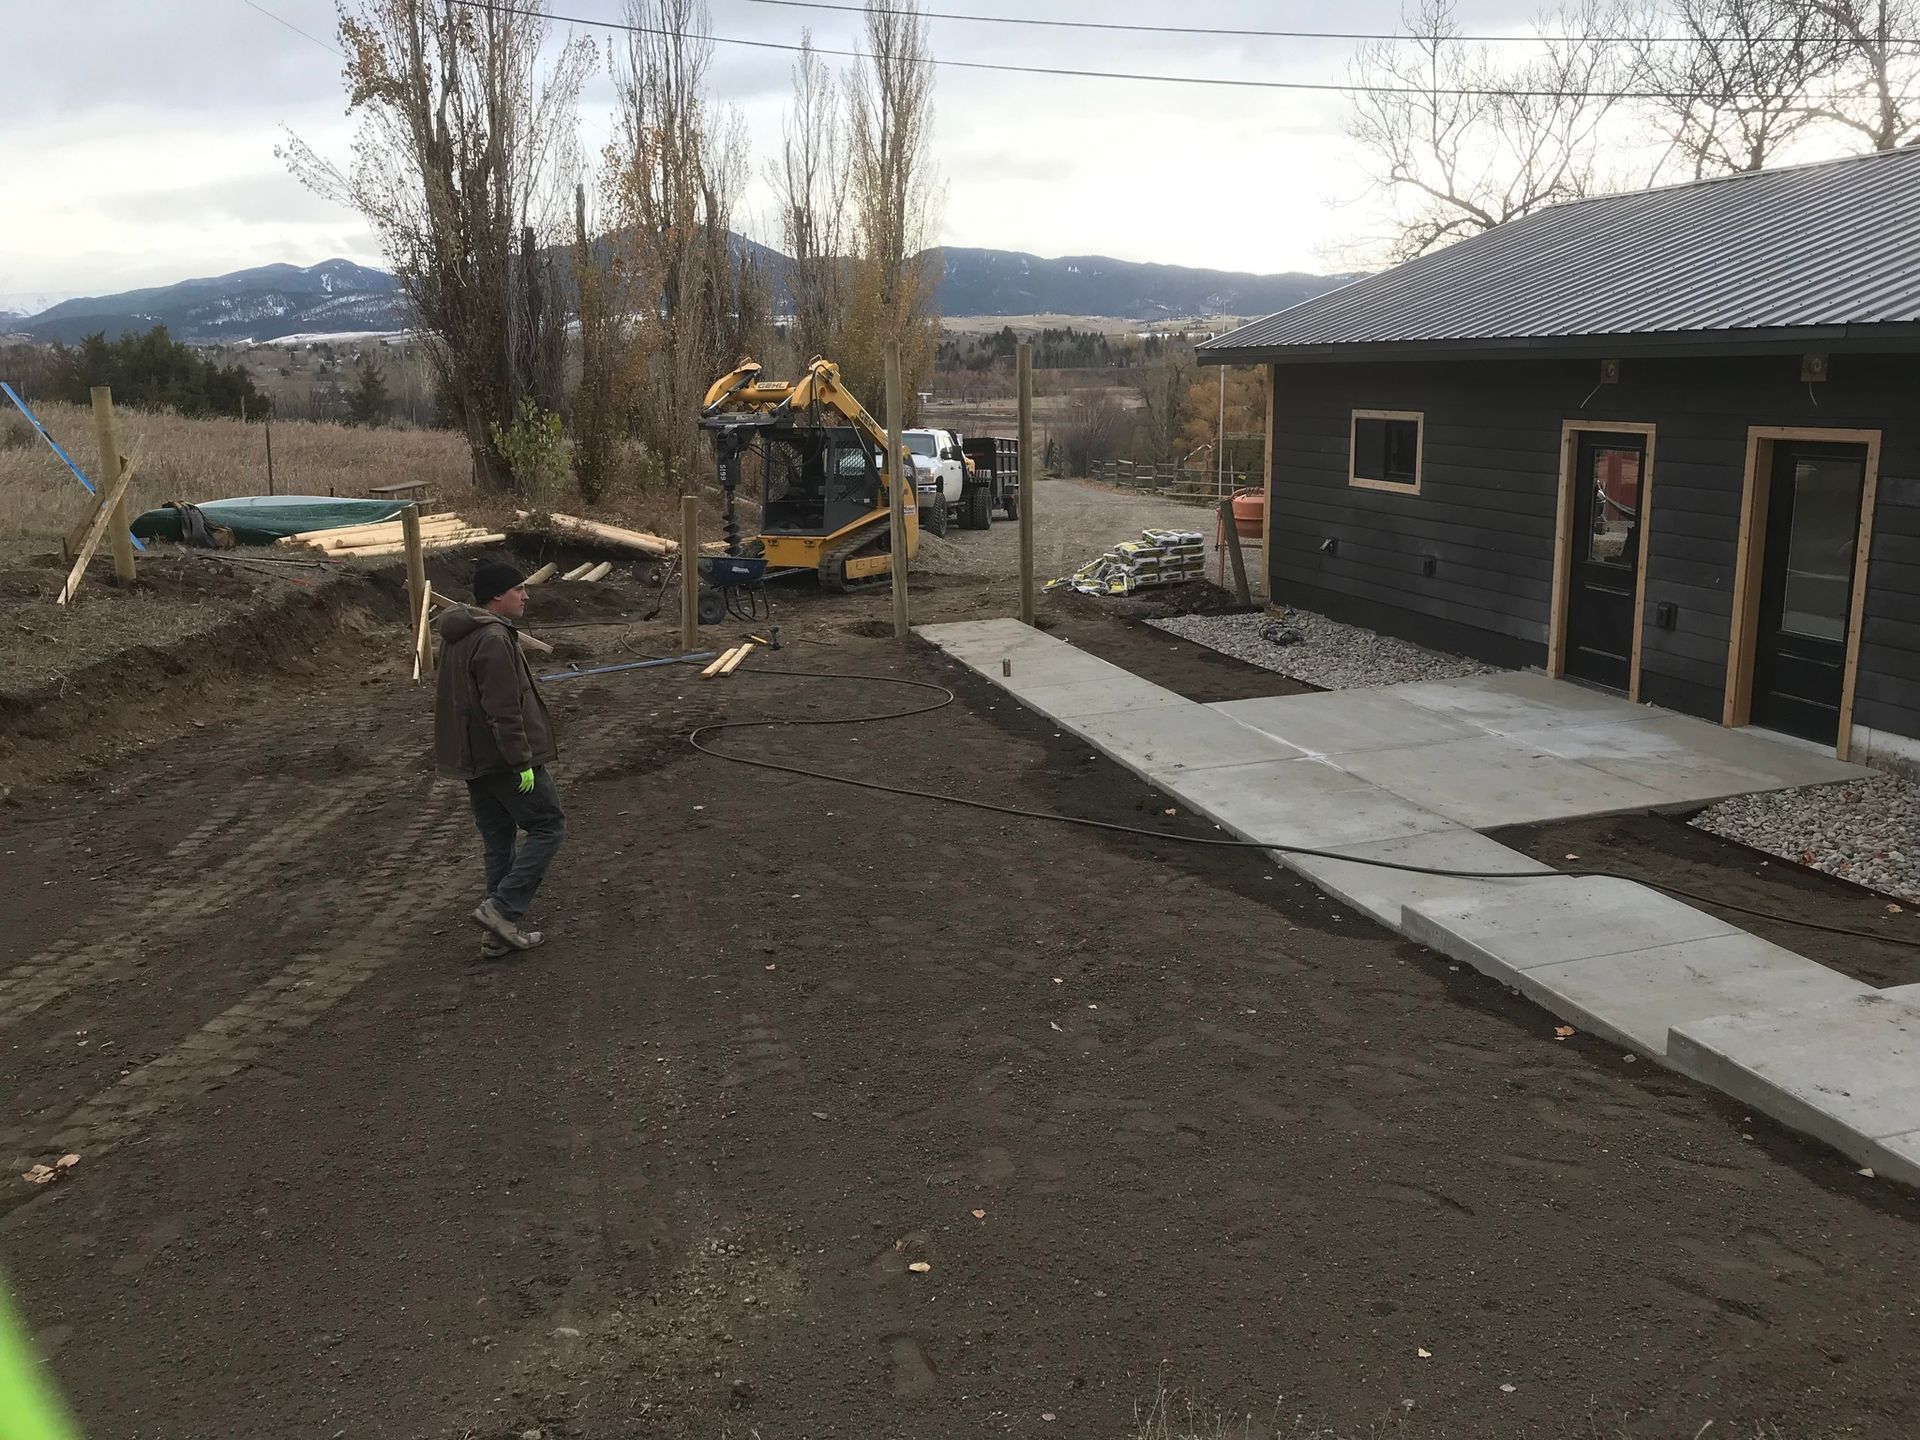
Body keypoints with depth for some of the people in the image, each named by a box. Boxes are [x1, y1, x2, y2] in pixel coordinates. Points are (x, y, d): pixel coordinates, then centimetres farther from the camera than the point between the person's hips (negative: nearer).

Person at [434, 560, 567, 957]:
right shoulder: (494, 640, -20)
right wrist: (522, 761, -20)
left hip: (473, 760, 10)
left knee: (498, 842, 14)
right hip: (504, 760, -10)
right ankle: (502, 908, -4)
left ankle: (501, 932, 18)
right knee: (548, 826, 2)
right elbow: (504, 710, -24)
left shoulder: (460, 636, 13)